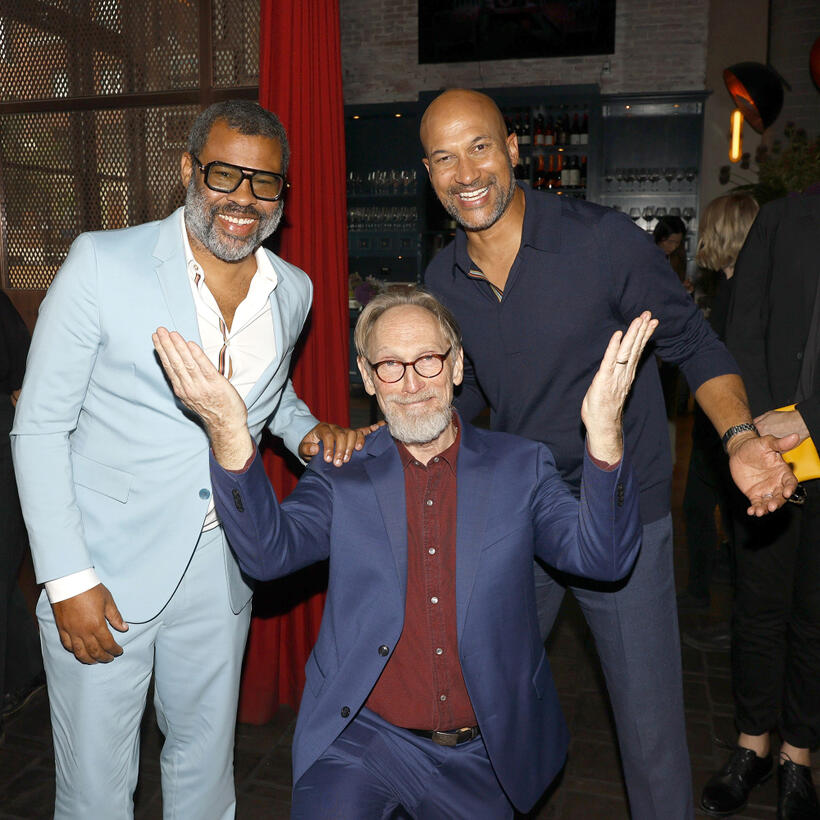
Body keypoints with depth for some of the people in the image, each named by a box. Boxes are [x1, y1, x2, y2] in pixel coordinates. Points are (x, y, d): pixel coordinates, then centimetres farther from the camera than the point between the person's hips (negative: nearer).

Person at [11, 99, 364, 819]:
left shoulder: (294, 290, 2)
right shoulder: (103, 262, -12)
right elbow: (39, 426, -9)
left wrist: (307, 430, -2)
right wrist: (68, 579, -13)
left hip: (221, 566, 4)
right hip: (106, 565, -3)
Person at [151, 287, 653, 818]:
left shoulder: (520, 466, 2)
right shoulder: (342, 476, 1)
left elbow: (602, 556, -11)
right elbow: (269, 553, -13)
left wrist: (603, 430, -27)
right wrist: (231, 434, -29)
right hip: (363, 735, -1)